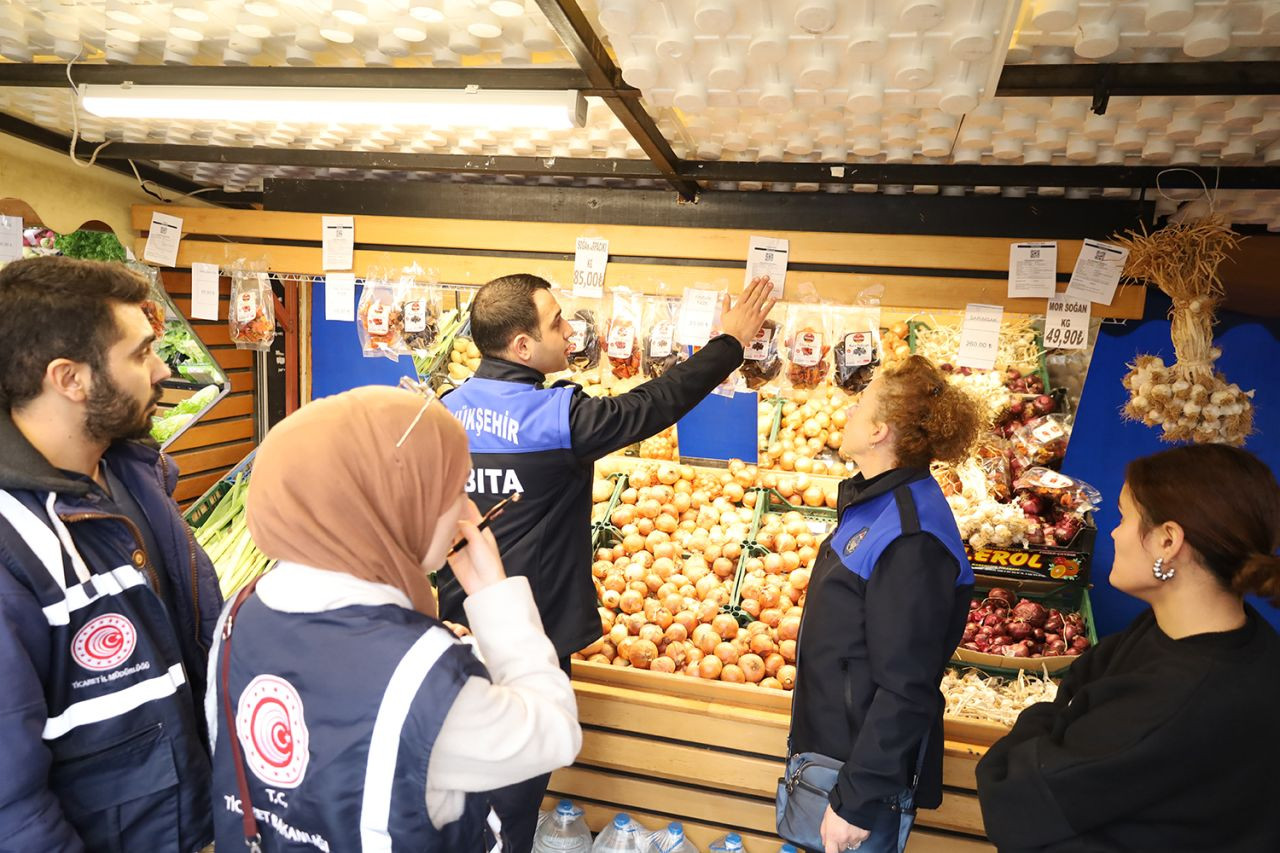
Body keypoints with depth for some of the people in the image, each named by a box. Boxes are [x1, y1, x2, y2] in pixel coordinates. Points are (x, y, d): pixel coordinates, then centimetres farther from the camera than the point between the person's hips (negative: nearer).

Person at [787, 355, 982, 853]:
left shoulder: (910, 539, -27)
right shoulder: (874, 503, 3)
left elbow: (905, 691, -26)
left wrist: (856, 802, -20)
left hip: (867, 765, -9)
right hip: (830, 742, 9)